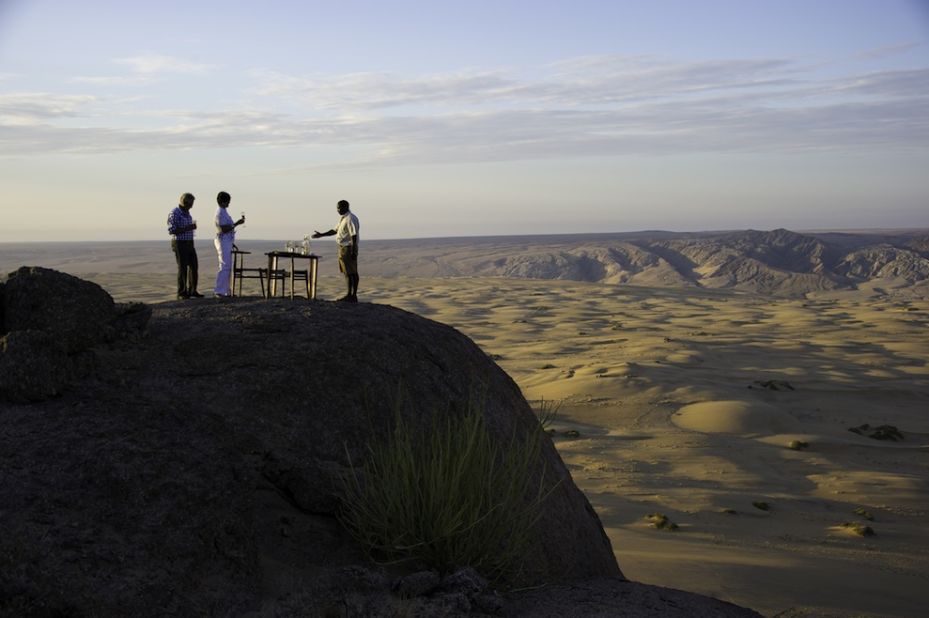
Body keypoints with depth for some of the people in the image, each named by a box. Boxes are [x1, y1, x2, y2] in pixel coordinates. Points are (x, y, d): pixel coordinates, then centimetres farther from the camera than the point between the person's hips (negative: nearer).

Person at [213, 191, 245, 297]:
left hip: (227, 242, 11)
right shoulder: (220, 213, -16)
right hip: (223, 241, -10)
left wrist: (238, 221, 16)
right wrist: (236, 224, -21)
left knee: (227, 267, 12)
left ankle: (225, 290, 16)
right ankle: (218, 291, -11)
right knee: (224, 266, -12)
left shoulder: (224, 212, 16)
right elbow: (224, 229, -22)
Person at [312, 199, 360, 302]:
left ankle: (350, 295, -4)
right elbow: (335, 231, 25)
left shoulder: (350, 219, -16)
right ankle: (354, 295, 12)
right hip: (344, 248, 10)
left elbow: (354, 235, -21)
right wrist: (321, 235, 23)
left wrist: (353, 252, -24)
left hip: (348, 248, -10)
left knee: (349, 272, -7)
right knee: (352, 272, 9)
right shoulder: (343, 218, 16)